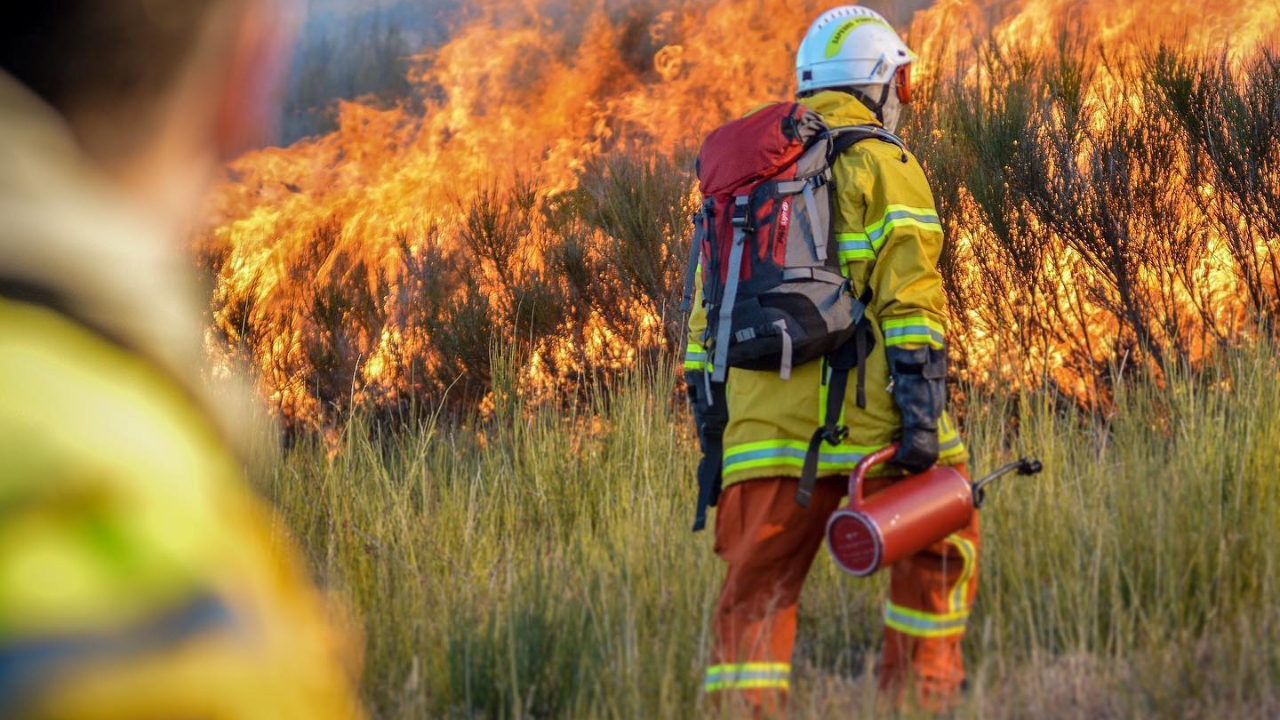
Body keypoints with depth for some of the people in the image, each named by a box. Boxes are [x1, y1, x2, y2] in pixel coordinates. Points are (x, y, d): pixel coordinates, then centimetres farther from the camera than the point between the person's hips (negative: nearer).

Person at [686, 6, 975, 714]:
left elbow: (710, 300, 18)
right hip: (863, 414, -5)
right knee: (937, 548, 13)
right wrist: (923, 409, -13)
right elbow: (909, 294, -10)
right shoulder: (880, 164, 0)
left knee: (756, 585, 5)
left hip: (765, 417, 5)